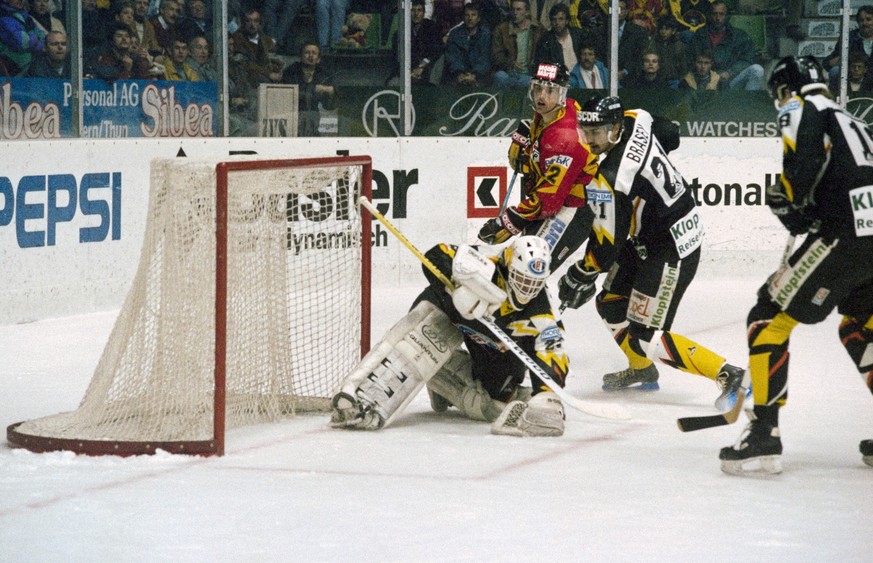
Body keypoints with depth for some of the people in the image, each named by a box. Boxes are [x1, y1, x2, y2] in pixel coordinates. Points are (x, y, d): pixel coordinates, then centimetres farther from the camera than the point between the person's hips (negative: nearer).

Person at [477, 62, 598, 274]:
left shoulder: (565, 137, -26)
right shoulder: (543, 117, 3)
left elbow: (549, 197, -27)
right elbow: (521, 164, 12)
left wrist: (511, 221, -23)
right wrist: (521, 140, -10)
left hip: (574, 207, -10)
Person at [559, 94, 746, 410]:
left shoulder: (609, 180, -28)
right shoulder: (635, 121, -6)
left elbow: (607, 243, -20)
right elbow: (670, 135, 17)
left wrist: (581, 277, -4)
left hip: (672, 252, -10)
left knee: (645, 336, -9)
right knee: (611, 304, 19)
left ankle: (728, 376, -7)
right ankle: (642, 371, 40)